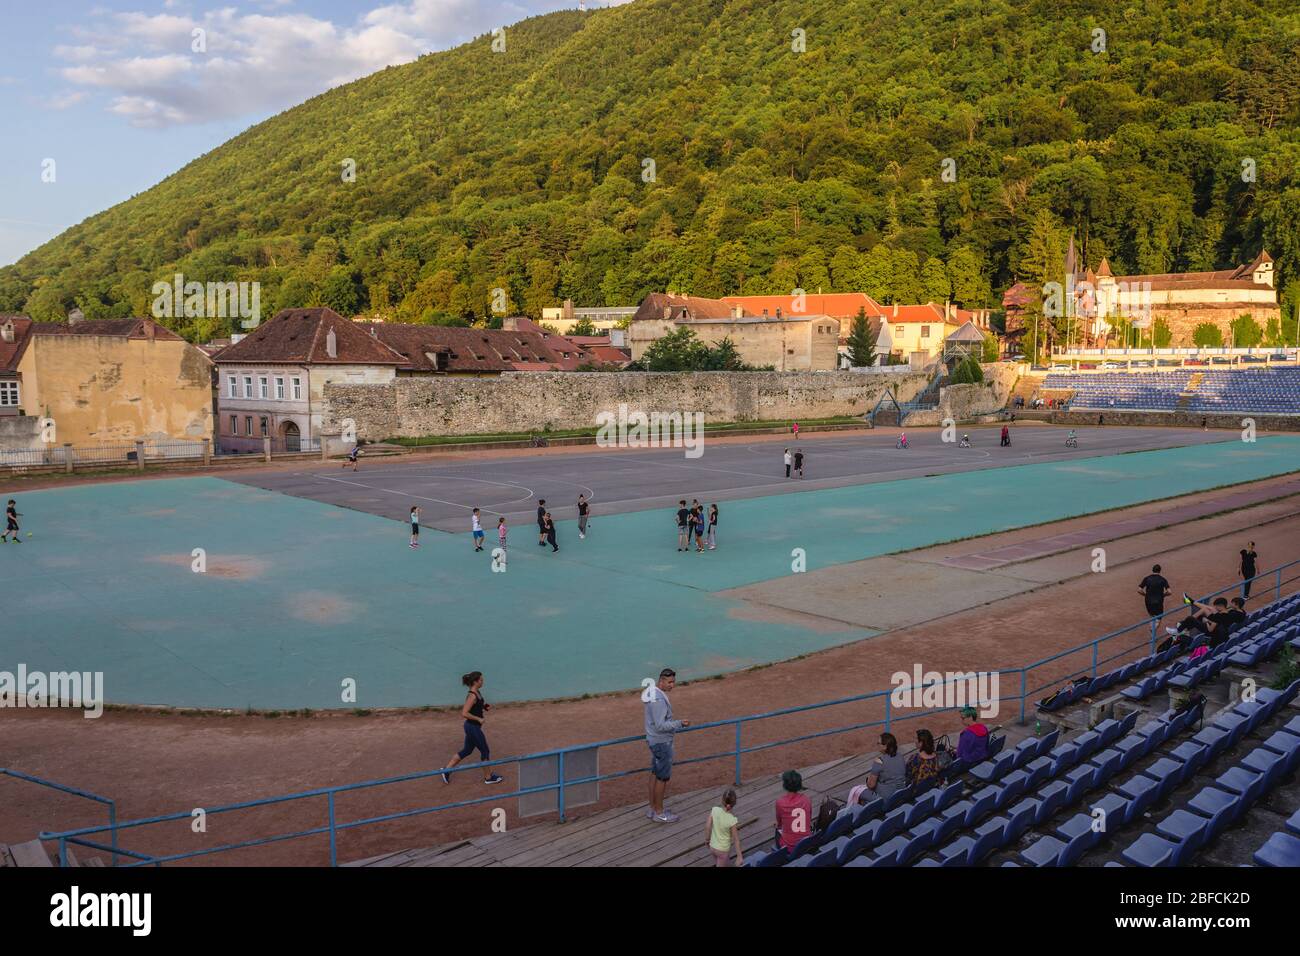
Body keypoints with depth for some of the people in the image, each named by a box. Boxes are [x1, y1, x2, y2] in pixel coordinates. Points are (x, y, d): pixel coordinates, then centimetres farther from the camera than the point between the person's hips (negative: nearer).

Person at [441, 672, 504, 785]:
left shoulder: (477, 692, 5)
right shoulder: (472, 696, -24)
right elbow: (464, 714, -29)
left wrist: (485, 706, 6)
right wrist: (479, 719, -22)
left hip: (471, 726, 9)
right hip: (473, 727, -9)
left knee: (466, 750, 19)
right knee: (484, 751, 6)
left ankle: (446, 771, 24)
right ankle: (489, 778, 21)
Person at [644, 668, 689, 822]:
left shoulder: (652, 692, 4)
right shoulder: (659, 700, -27)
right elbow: (660, 726, -29)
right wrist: (680, 724, -34)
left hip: (653, 739, 10)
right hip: (662, 743, -10)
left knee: (655, 773, 18)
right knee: (663, 777, 2)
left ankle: (652, 808, 28)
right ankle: (659, 813, 12)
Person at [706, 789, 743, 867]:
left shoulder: (714, 810, -20)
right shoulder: (732, 820, -29)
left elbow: (708, 828, -8)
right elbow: (736, 840, -17)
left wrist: (708, 840, 11)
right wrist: (739, 856, -5)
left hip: (713, 846, 4)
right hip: (723, 850, -4)